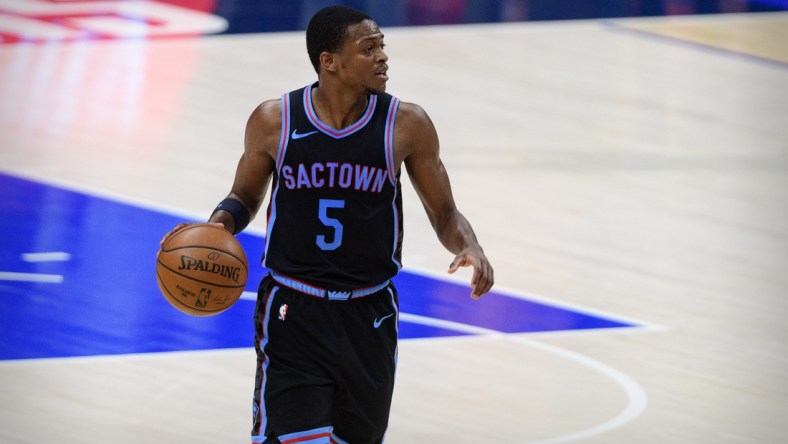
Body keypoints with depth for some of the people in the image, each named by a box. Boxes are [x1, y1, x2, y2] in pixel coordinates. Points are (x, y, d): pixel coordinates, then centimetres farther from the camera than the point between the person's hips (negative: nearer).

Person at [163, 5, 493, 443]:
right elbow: (246, 197, 11)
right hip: (293, 313, -2)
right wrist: (222, 221, -11)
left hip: (369, 316, 2)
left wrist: (470, 247, -18)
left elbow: (445, 215, 4)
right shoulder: (274, 121, -7)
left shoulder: (406, 125, -6)